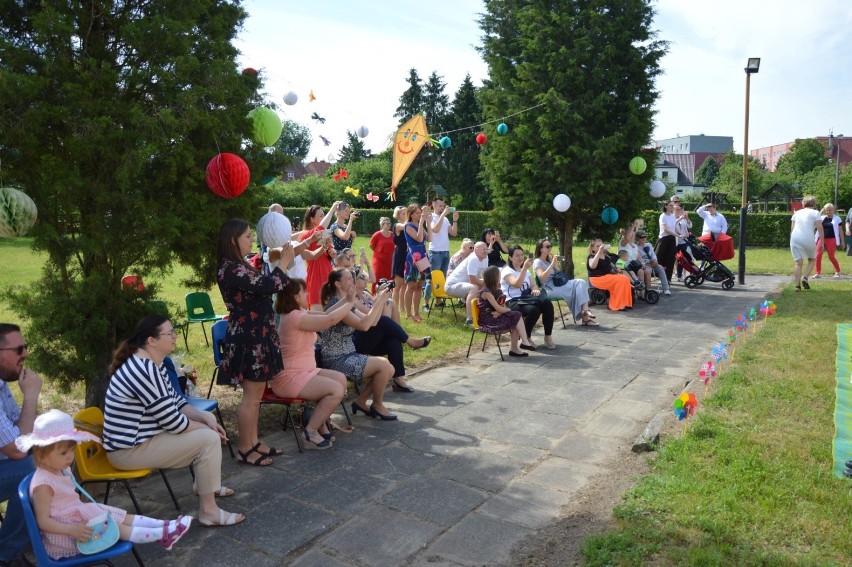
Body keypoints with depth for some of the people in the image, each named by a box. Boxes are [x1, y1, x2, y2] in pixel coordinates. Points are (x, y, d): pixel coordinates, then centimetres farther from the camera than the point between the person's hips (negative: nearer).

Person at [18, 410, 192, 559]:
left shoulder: (62, 469, 3)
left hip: (78, 514, 9)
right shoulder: (43, 485, -26)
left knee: (123, 518, -2)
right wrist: (72, 530, -32)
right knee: (114, 528, -16)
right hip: (65, 530, -9)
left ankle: (164, 525, -6)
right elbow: (43, 521, -25)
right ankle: (162, 534, -20)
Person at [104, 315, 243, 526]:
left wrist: (205, 418, -3)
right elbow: (173, 420, -25)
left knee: (207, 420, 17)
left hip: (142, 436, 11)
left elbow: (175, 401, 12)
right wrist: (206, 428, -9)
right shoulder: (144, 371, -28)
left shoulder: (151, 364, 5)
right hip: (131, 448, -11)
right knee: (208, 439, -17)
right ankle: (209, 511, -7)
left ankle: (205, 484, 32)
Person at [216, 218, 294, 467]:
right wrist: (283, 262, -12)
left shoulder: (239, 267, 13)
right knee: (251, 396, -1)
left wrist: (280, 261, 9)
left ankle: (253, 442, 28)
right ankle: (245, 450, 12)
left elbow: (263, 286, 16)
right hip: (248, 338, -10)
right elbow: (268, 285, -26)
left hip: (256, 336, 10)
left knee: (256, 394, 17)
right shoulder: (230, 269, -20)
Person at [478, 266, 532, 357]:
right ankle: (525, 342, -11)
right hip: (488, 321, -8)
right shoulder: (486, 292, -15)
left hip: (495, 317, 8)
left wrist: (499, 312, -14)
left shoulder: (496, 290, 13)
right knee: (516, 316, -15)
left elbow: (503, 307, 7)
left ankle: (514, 348, -10)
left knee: (516, 316, -9)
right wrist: (508, 310, -1)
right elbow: (499, 309, -18)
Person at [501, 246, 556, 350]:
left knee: (548, 304, -22)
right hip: (513, 302, -7)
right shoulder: (506, 271, -5)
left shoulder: (525, 270, 20)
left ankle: (548, 336, -13)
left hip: (526, 298, 7)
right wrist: (524, 268, -31)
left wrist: (535, 289, -6)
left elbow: (533, 285, 18)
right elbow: (517, 284, -23)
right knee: (533, 310, -35)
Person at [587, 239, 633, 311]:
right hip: (598, 278, -8)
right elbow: (592, 266, -35)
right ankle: (617, 305, -19)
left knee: (625, 278, -15)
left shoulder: (606, 255, 12)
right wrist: (599, 252, -34)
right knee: (620, 280, -26)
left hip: (609, 275, 8)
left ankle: (625, 303, -10)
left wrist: (615, 268, 11)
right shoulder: (592, 257, -10)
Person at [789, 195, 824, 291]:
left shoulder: (797, 213, 19)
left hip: (795, 238, 3)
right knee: (812, 259, 19)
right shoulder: (815, 213, 6)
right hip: (808, 239, -3)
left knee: (798, 262, 5)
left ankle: (798, 285, -3)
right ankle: (805, 278, -1)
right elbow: (820, 228, -2)